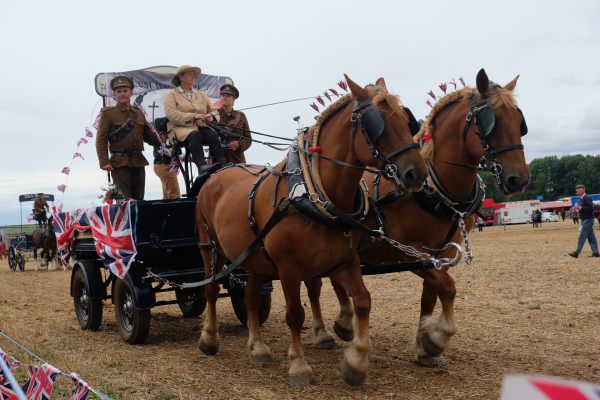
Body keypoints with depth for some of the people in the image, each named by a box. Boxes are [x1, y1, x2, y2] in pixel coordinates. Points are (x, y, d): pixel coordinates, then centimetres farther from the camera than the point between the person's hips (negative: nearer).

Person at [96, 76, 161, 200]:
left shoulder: (138, 113, 15)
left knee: (139, 200, 6)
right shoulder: (108, 113, 2)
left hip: (138, 162, 5)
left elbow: (148, 136, 18)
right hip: (119, 163, -4)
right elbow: (101, 140, -3)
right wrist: (104, 162, -14)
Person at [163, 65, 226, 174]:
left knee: (213, 135, -30)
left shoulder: (201, 95, 28)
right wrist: (192, 116, -18)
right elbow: (171, 114, -6)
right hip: (181, 128, -4)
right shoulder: (171, 95, 12)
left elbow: (213, 110, 21)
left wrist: (211, 116, -6)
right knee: (195, 135, -38)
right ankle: (202, 166, -56)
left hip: (201, 127, 4)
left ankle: (221, 166, -43)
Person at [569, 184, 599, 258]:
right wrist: (578, 209, 8)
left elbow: (590, 208, -24)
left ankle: (577, 252, -8)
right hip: (585, 219, 10)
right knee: (591, 237, 10)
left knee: (582, 237, -9)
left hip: (588, 220, -10)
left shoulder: (587, 198, -15)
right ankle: (595, 252, 12)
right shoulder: (581, 199, 14)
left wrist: (580, 208, -24)